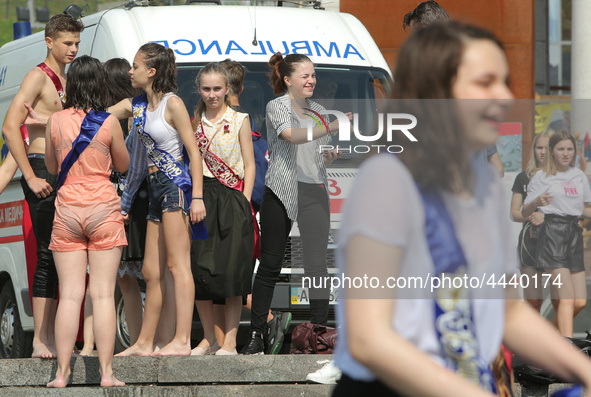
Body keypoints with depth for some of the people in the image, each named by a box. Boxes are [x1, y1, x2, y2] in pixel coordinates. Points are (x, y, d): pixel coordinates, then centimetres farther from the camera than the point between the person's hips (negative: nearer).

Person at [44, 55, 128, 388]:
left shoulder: (56, 121, 0)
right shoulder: (109, 122, -6)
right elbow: (123, 165, 7)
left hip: (67, 210, 2)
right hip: (104, 209, -2)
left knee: (70, 294, 4)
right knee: (103, 293, 0)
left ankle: (62, 373, 1)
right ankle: (106, 372, -2)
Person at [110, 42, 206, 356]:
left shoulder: (172, 104, -8)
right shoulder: (136, 106, 15)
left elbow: (193, 151, -11)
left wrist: (197, 197, -18)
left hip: (176, 187, -8)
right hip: (156, 189, 8)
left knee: (177, 265, -12)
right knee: (151, 272, 10)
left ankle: (182, 340, -16)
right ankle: (144, 343, 15)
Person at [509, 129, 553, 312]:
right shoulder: (524, 178, 11)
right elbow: (514, 213, 10)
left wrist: (546, 216, -15)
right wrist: (530, 215, -12)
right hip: (531, 240, 1)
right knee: (532, 300, 1)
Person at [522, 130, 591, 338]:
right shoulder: (542, 177, 1)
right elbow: (524, 212, -1)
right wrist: (537, 202, -21)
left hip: (574, 234, 6)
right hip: (552, 234, -6)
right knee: (566, 298, -16)